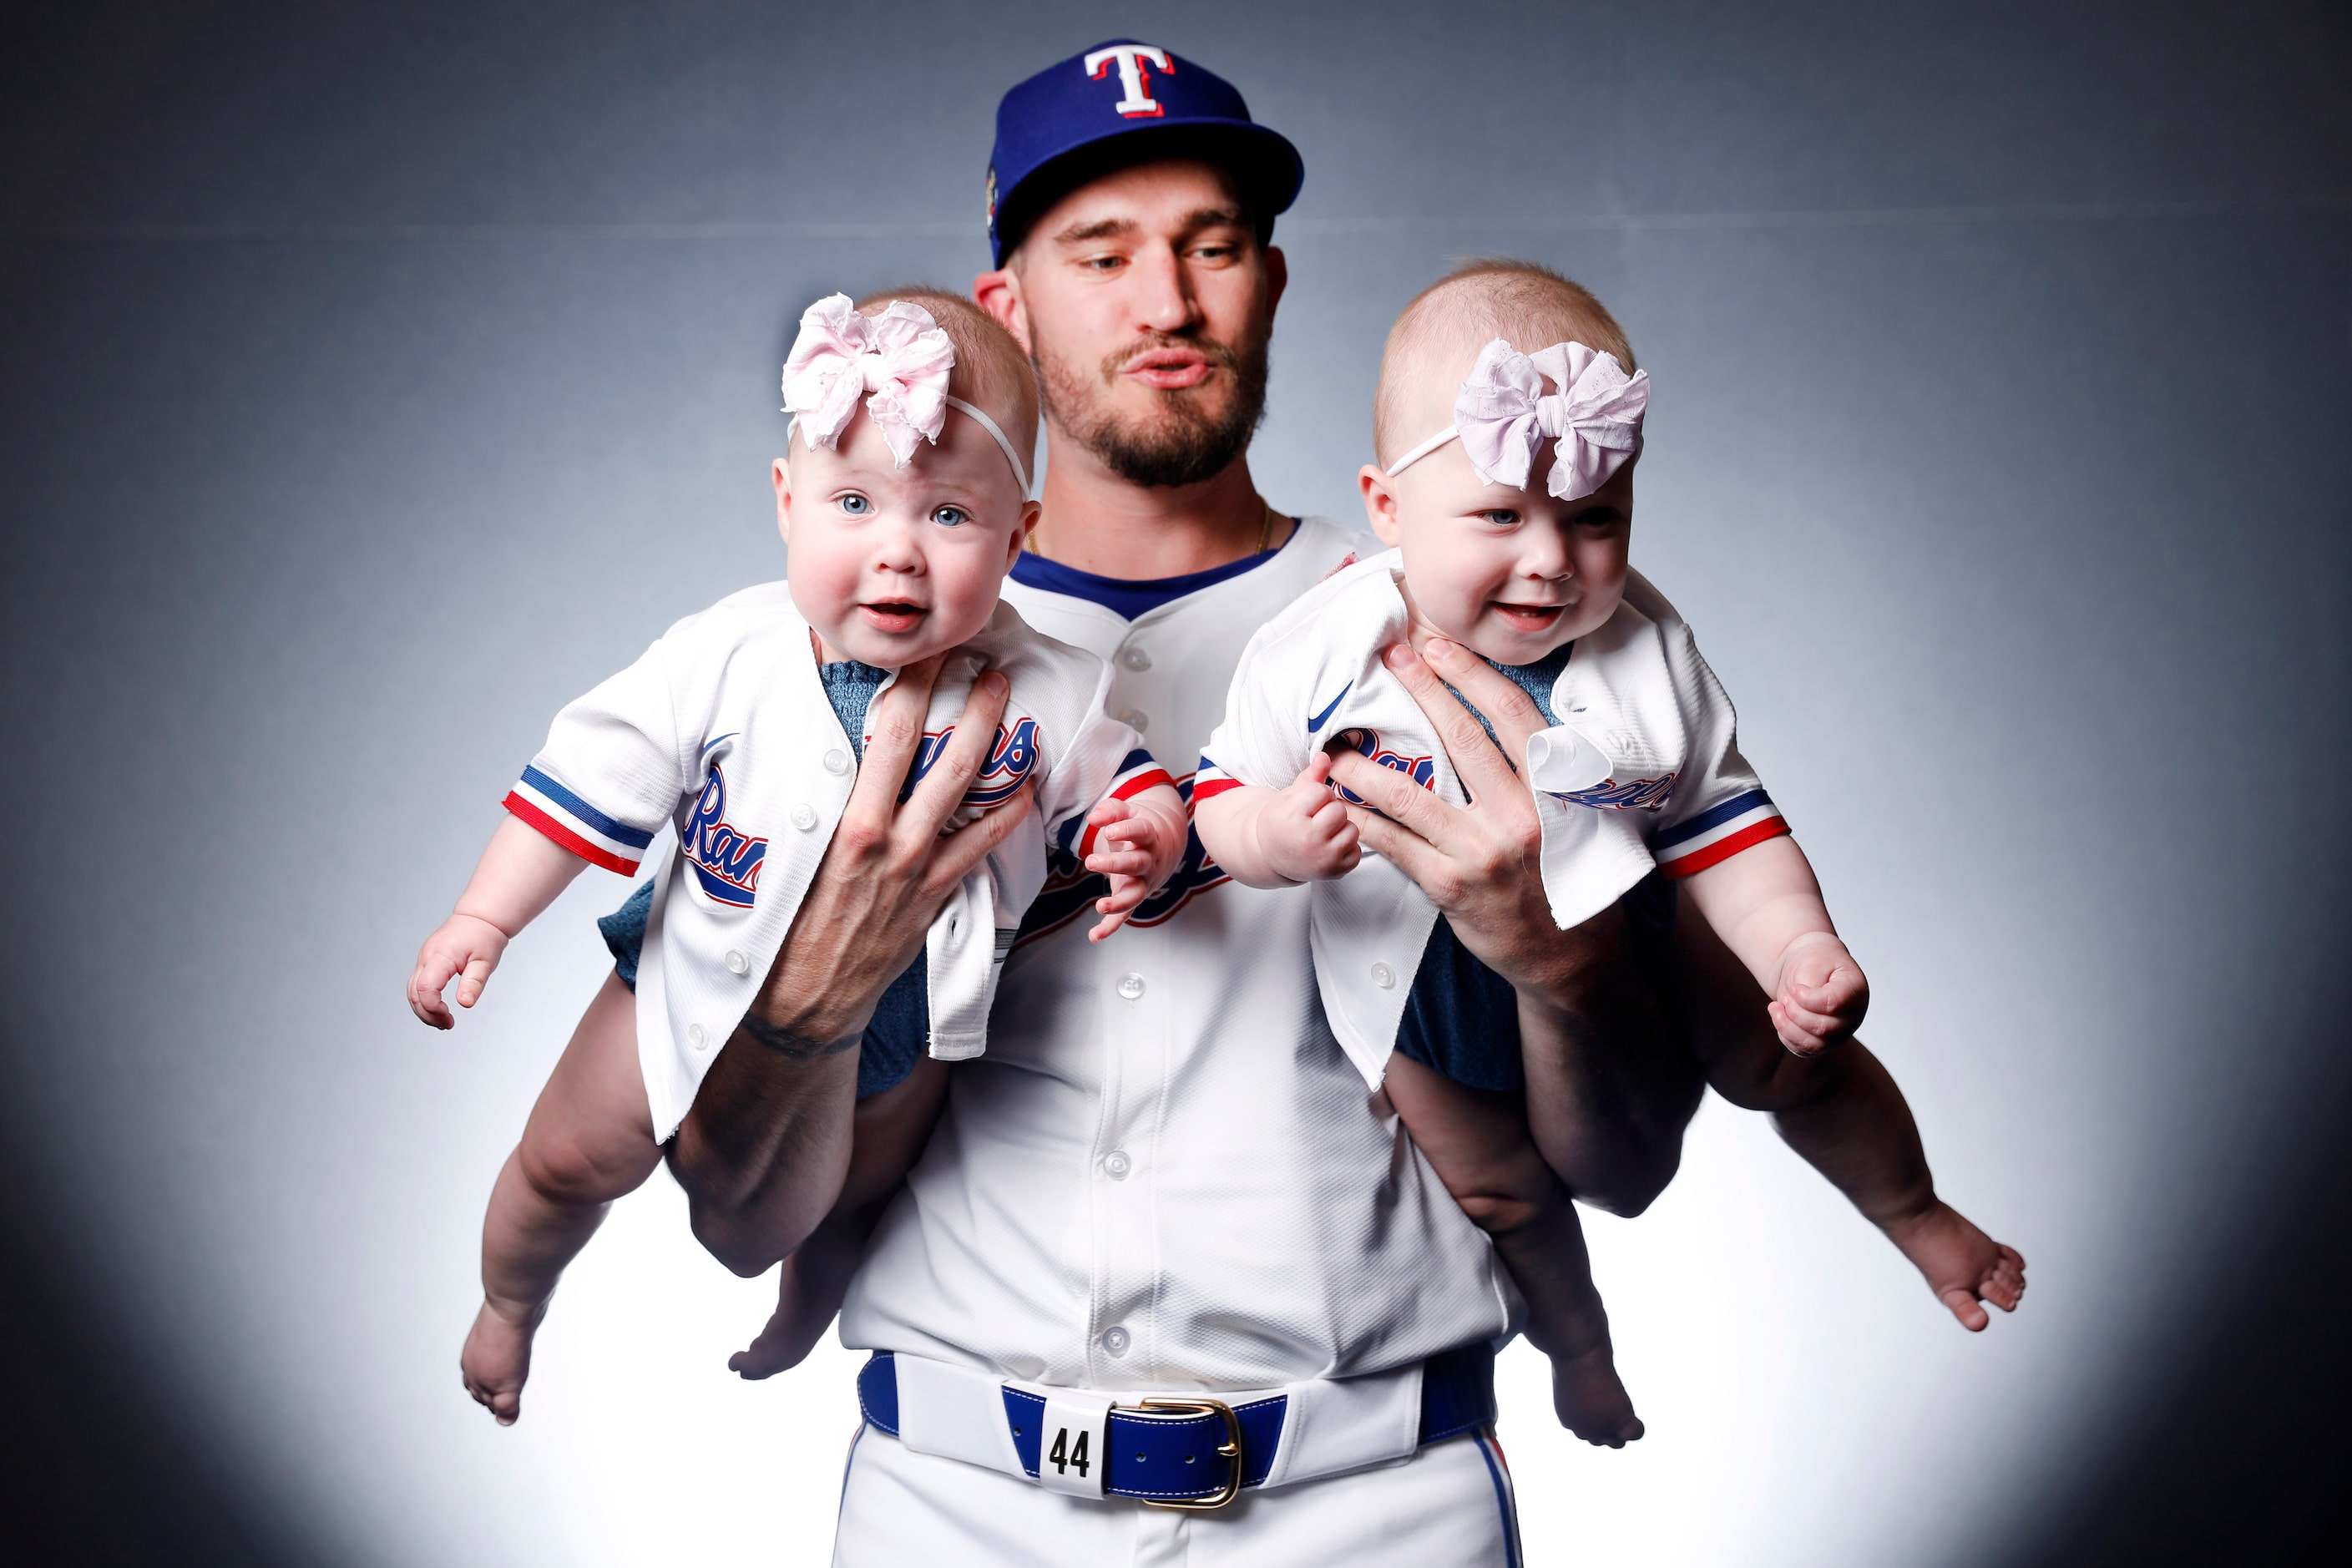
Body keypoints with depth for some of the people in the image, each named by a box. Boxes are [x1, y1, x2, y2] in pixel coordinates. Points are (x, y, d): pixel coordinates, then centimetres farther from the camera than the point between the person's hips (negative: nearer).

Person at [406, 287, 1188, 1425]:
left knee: (836, 1202, 24)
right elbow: (596, 777, -15)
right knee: (568, 1161, 15)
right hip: (698, 988, 0)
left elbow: (1114, 778, -7)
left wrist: (1144, 836, -31)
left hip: (895, 1039, 1)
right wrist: (484, 919, -15)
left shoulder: (1043, 694, -23)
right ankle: (511, 1302, 50)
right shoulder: (724, 661, -23)